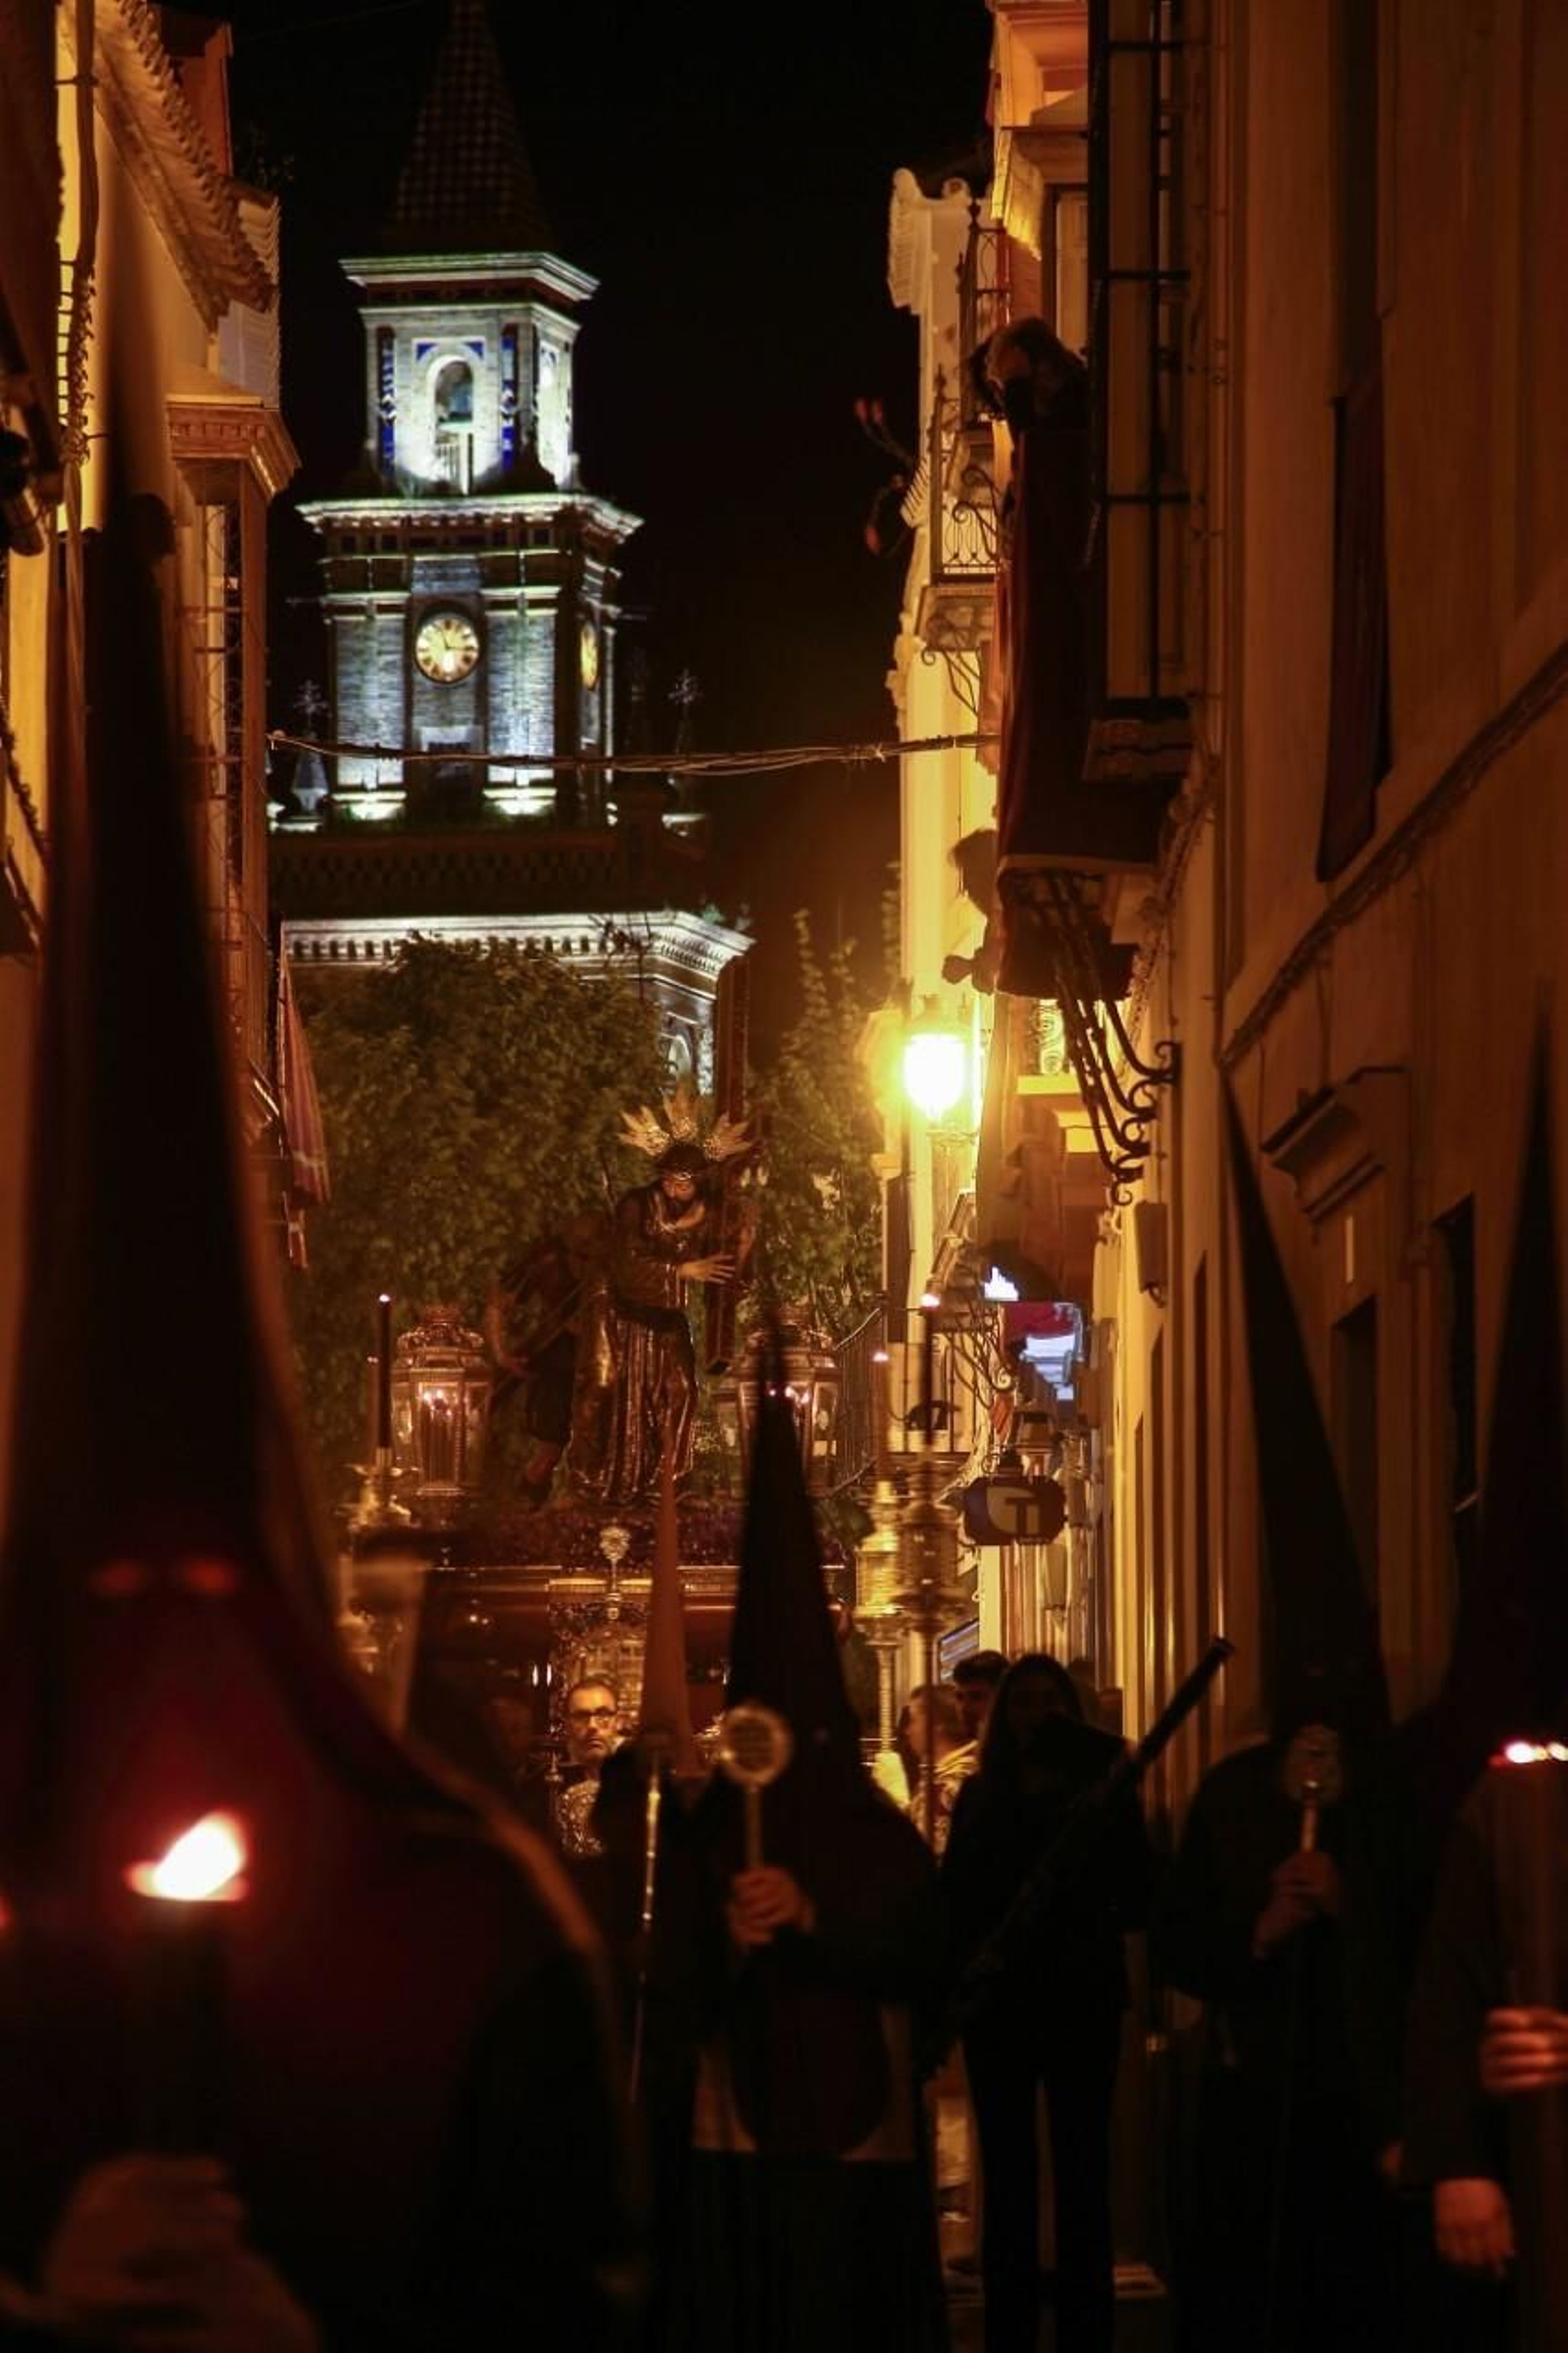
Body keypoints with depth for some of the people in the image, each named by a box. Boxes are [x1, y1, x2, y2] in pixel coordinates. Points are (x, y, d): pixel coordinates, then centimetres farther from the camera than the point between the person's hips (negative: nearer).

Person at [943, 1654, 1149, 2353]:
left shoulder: (1101, 1787, 2)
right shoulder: (980, 1796, 8)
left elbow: (1135, 1895, -8)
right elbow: (956, 1896, 2)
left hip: (1082, 1999, -2)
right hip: (999, 2001, 2)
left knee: (1082, 2171, 0)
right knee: (1008, 2172, 6)